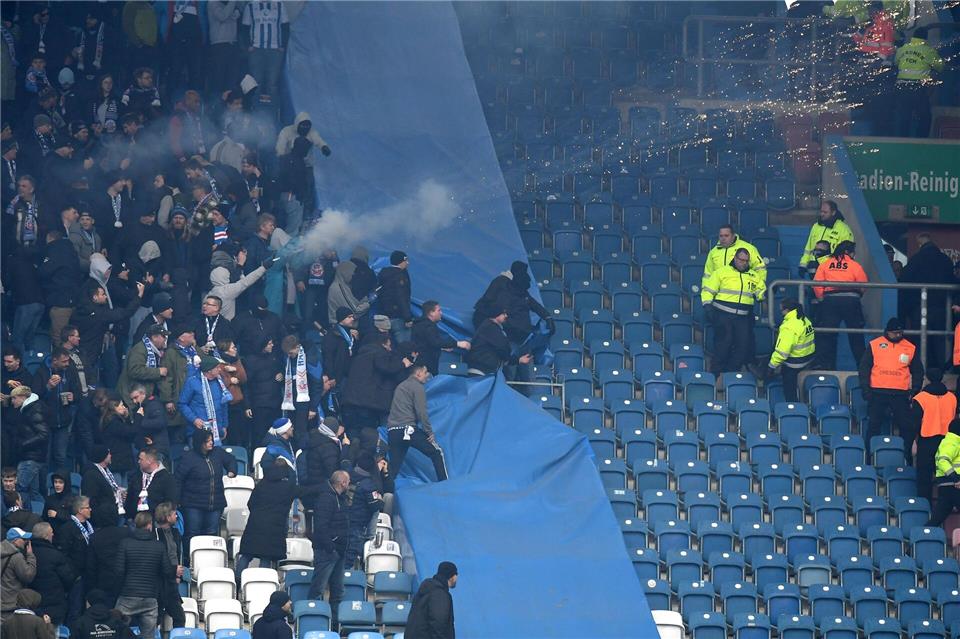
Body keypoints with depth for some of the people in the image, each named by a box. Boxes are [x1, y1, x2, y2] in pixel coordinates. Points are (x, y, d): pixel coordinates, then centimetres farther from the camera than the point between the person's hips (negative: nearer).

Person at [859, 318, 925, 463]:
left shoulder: (910, 348, 6)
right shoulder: (875, 345, 2)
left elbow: (917, 371, 15)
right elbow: (864, 368, 5)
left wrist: (914, 390, 5)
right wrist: (865, 389, -2)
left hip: (900, 394, 1)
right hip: (877, 393, -1)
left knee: (907, 426, -1)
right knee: (873, 426, 1)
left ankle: (908, 458, 9)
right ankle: (870, 456, 9)